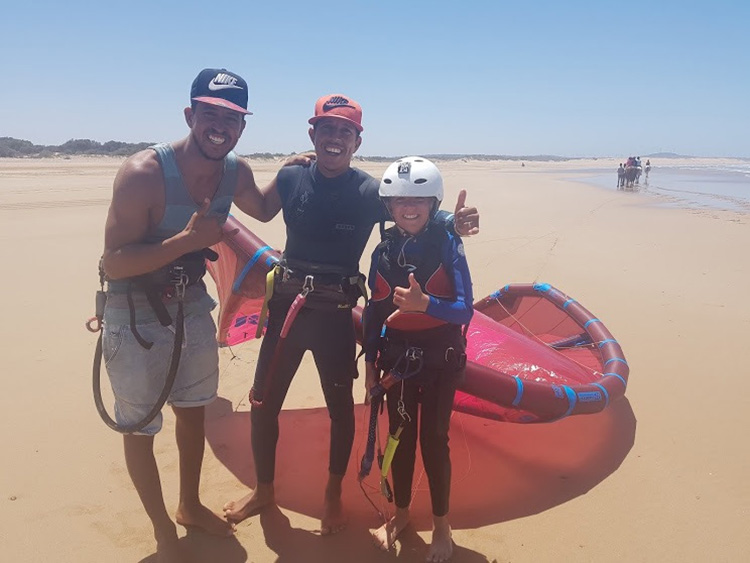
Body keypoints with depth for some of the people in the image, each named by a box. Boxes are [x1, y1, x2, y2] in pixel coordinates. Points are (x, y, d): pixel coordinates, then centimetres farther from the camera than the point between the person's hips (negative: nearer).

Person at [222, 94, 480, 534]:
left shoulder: (370, 192, -10)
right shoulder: (290, 178, -3)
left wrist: (453, 222, -32)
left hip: (336, 313, -2)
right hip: (286, 304, 2)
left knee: (340, 406, 12)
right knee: (263, 402, 10)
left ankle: (333, 496, 36)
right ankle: (264, 490, 35)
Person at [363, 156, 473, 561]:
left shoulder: (448, 245, -13)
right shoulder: (383, 249, -3)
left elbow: (465, 310, -19)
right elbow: (374, 310, 4)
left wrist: (424, 303, -37)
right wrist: (370, 362, 5)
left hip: (441, 357, -3)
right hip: (397, 355, 3)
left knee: (433, 438, 5)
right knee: (400, 434, 14)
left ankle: (441, 524, 27)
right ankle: (400, 513, 36)